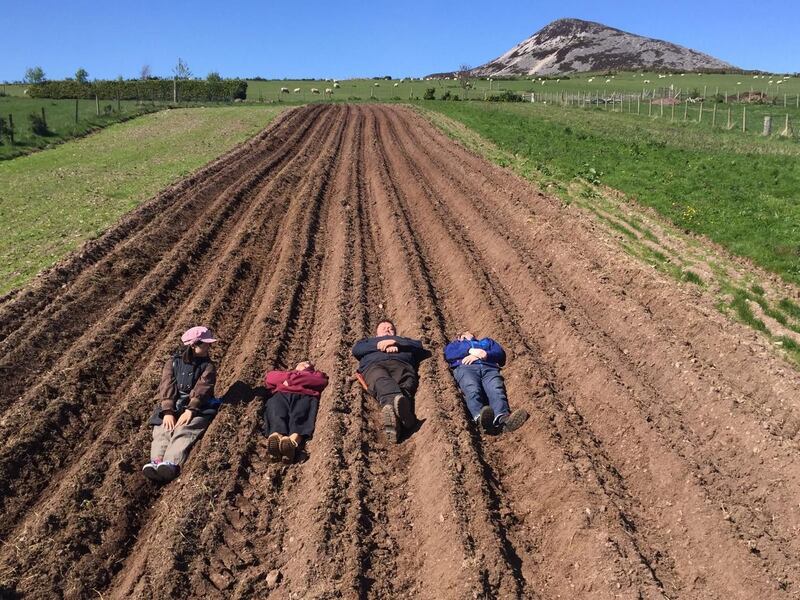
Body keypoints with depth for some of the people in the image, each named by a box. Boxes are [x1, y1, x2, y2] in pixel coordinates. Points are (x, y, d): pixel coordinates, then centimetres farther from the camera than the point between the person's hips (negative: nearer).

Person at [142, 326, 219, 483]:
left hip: (196, 407, -2)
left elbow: (201, 389, -7)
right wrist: (168, 412, -19)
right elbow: (167, 386, -2)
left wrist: (190, 411, -24)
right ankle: (156, 462, -50)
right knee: (162, 431, -27)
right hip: (171, 406, 2)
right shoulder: (173, 362, 11)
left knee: (184, 432, -31)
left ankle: (172, 463, -54)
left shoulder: (208, 366, 8)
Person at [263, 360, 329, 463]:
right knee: (277, 414, -34)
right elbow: (269, 377, 22)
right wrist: (288, 377, 10)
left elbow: (322, 381, 14)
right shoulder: (284, 373, 43)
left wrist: (292, 379, 11)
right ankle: (276, 436, -63)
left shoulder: (317, 374, 39)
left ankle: (294, 440, -64)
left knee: (299, 416, -36)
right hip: (280, 395, 1)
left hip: (305, 396, -1)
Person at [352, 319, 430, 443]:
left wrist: (396, 344, 9)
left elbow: (418, 345, 22)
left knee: (405, 386, -38)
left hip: (401, 363, 1)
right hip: (373, 364, -1)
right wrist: (378, 346, 7)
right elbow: (356, 350, 21)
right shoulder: (368, 340, 45)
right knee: (383, 383, -40)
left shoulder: (404, 340, 45)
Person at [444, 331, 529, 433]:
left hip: (489, 368, 1)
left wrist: (484, 355, 1)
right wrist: (470, 351, 1)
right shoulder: (455, 344, 39)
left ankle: (503, 418, -61)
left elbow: (500, 353, 20)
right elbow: (448, 354, 14)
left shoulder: (487, 341, 42)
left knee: (497, 390, -33)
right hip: (465, 367, -1)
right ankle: (480, 417, -64)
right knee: (472, 390, -36)